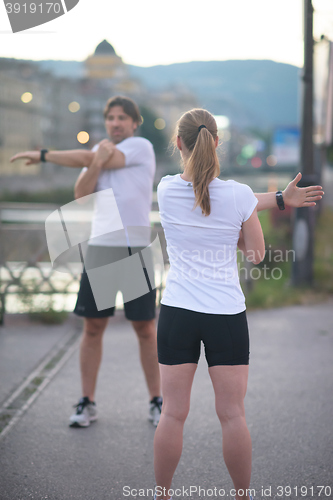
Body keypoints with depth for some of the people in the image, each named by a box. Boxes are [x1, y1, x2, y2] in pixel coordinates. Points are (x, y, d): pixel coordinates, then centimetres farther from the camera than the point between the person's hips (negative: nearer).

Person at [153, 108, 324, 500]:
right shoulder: (239, 195, -11)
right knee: (232, 415, 7)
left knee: (173, 413, 8)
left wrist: (279, 199, 5)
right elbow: (256, 252, 1)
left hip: (177, 311, 1)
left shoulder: (167, 189, -6)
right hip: (227, 314, -1)